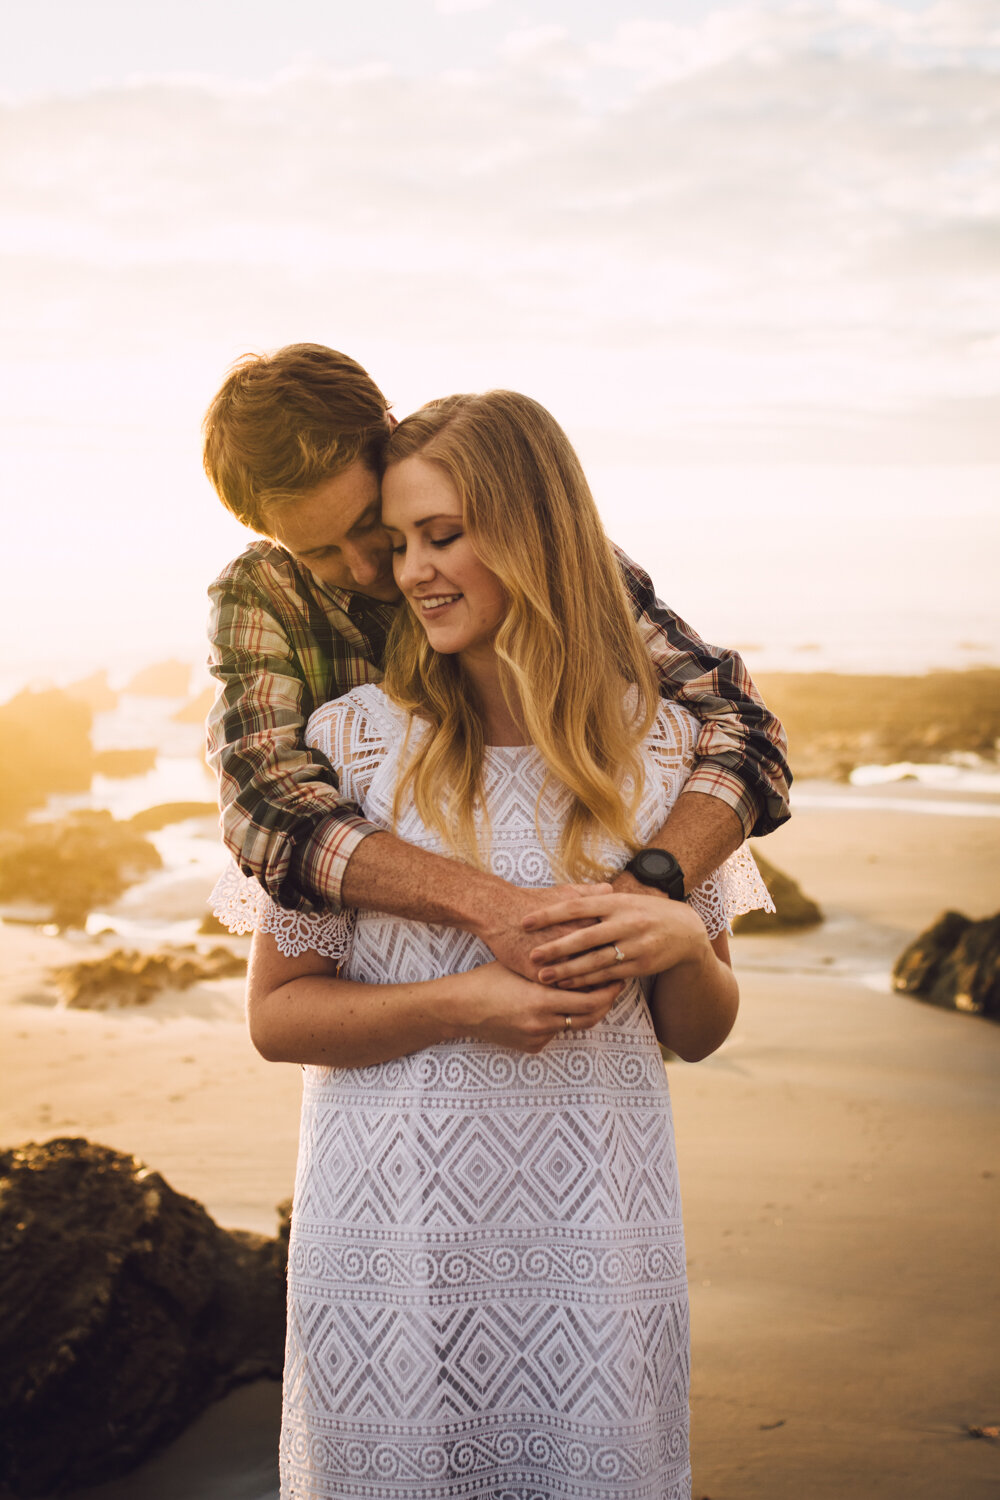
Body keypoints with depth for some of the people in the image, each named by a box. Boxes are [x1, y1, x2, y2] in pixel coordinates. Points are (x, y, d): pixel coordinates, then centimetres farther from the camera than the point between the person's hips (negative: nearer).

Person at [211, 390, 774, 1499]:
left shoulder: (657, 746, 3)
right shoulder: (354, 739, -3)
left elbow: (701, 1034, 9)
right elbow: (276, 1015, -1)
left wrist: (680, 940, -12)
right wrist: (463, 1003, -15)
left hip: (597, 1256, 2)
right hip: (393, 1255, -1)